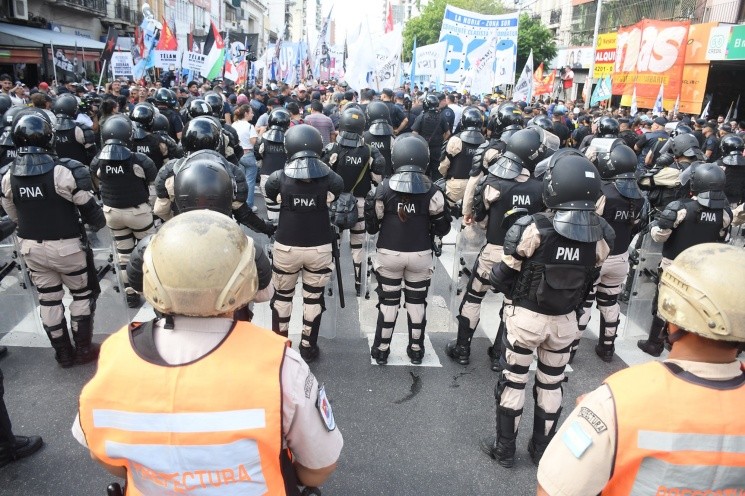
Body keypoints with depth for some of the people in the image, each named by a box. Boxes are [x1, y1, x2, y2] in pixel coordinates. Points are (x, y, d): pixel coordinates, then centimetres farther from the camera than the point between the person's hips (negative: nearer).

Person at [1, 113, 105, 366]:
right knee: (83, 294, 14)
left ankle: (63, 354, 28)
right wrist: (99, 223, 9)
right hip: (66, 246, -5)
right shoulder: (64, 170, -20)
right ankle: (83, 349, 21)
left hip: (30, 247, 5)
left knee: (48, 299, 16)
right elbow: (88, 208, -13)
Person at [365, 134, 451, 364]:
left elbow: (371, 226, -3)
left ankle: (381, 351, 22)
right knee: (417, 301, 16)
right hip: (420, 255, 1)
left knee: (388, 301, 13)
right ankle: (416, 350, 26)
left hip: (388, 254, 0)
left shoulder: (384, 188, -9)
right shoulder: (432, 191, -8)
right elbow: (442, 228, -3)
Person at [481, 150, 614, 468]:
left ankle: (504, 450, 28)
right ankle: (542, 449, 37)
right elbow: (589, 281, 2)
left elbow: (502, 278, -15)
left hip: (526, 316, -3)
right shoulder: (601, 234, -11)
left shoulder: (533, 228, -24)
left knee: (513, 381, 13)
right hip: (566, 319, 4)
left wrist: (502, 284, 7)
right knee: (551, 384, 20)